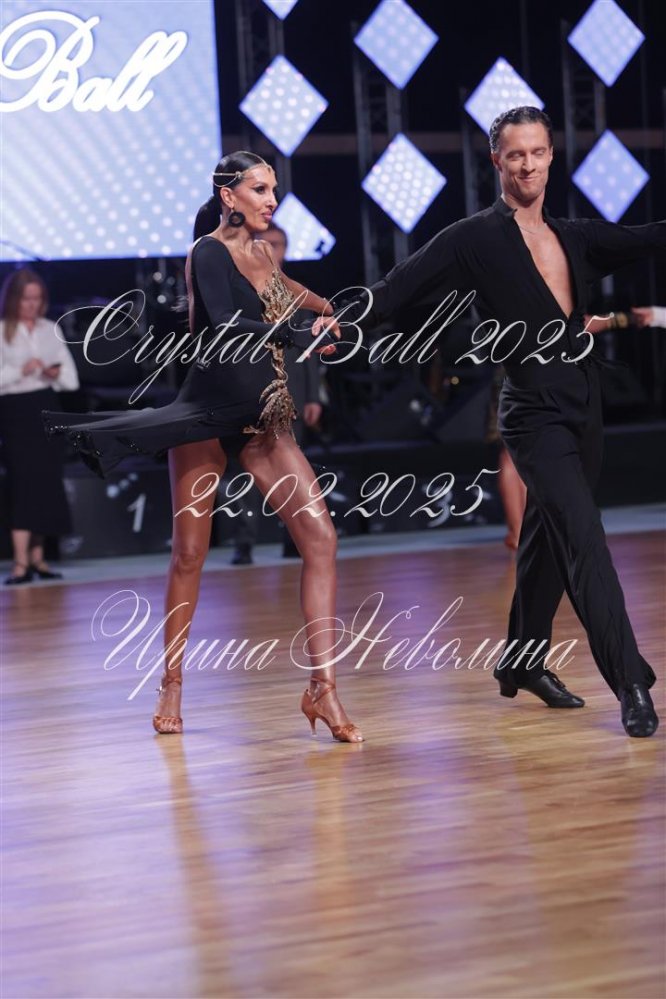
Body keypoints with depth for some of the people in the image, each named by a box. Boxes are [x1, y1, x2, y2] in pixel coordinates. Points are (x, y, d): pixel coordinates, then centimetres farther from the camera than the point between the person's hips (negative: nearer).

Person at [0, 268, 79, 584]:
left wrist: (58, 374, -9)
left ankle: (37, 558, 15)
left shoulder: (51, 330, 10)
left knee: (47, 483, 5)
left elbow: (72, 378, 11)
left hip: (47, 407, 5)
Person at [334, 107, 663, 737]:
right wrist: (345, 321, -27)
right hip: (534, 411, -7)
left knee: (549, 541, 15)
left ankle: (522, 664, 29)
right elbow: (403, 284, -12)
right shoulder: (476, 240, -5)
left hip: (583, 408, 7)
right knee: (584, 541, -15)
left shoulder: (574, 237, 13)